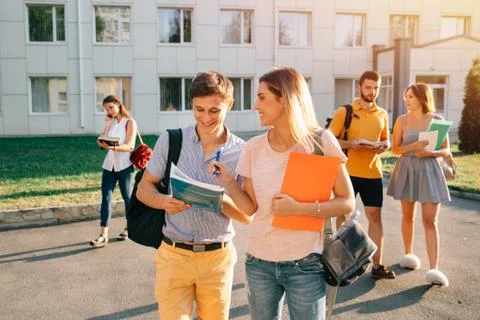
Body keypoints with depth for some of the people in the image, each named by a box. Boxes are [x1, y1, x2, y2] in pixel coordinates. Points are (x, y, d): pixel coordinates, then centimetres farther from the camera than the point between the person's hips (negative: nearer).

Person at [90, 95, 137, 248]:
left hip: (124, 165, -5)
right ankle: (103, 235, -6)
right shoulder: (111, 122, 12)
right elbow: (103, 143, 2)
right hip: (109, 165, 5)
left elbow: (128, 146, -15)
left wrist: (112, 147, -31)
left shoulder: (129, 122, -4)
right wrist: (107, 125, -3)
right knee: (106, 198, -4)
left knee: (127, 197, 8)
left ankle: (129, 228, 25)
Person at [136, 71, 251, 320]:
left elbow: (248, 215, -4)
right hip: (174, 255, 0)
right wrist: (164, 202, -21)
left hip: (218, 258, 1)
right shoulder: (169, 141, -5)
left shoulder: (241, 152, -7)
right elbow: (143, 189, 2)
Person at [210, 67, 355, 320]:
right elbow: (250, 207, 4)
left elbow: (347, 203, -8)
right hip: (258, 263, 3)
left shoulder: (321, 142, -11)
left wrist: (299, 208, -19)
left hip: (305, 264, -3)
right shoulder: (254, 148, -1)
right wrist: (228, 181, -10)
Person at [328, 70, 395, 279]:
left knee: (375, 216, 5)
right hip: (348, 172, -3)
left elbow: (386, 140, 18)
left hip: (373, 173, 4)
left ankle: (377, 265, 14)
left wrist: (383, 146, -6)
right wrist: (350, 143, -23)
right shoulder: (344, 111, -4)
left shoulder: (382, 114, 8)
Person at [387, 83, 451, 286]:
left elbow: (446, 151, 1)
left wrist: (429, 152, -19)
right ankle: (408, 254, 31)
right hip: (407, 170, 2)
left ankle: (434, 269, -6)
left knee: (430, 220, -5)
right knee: (408, 216, 12)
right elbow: (395, 149, 0)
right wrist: (413, 146, -18)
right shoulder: (402, 120, 1)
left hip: (429, 171, -1)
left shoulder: (437, 120, -1)